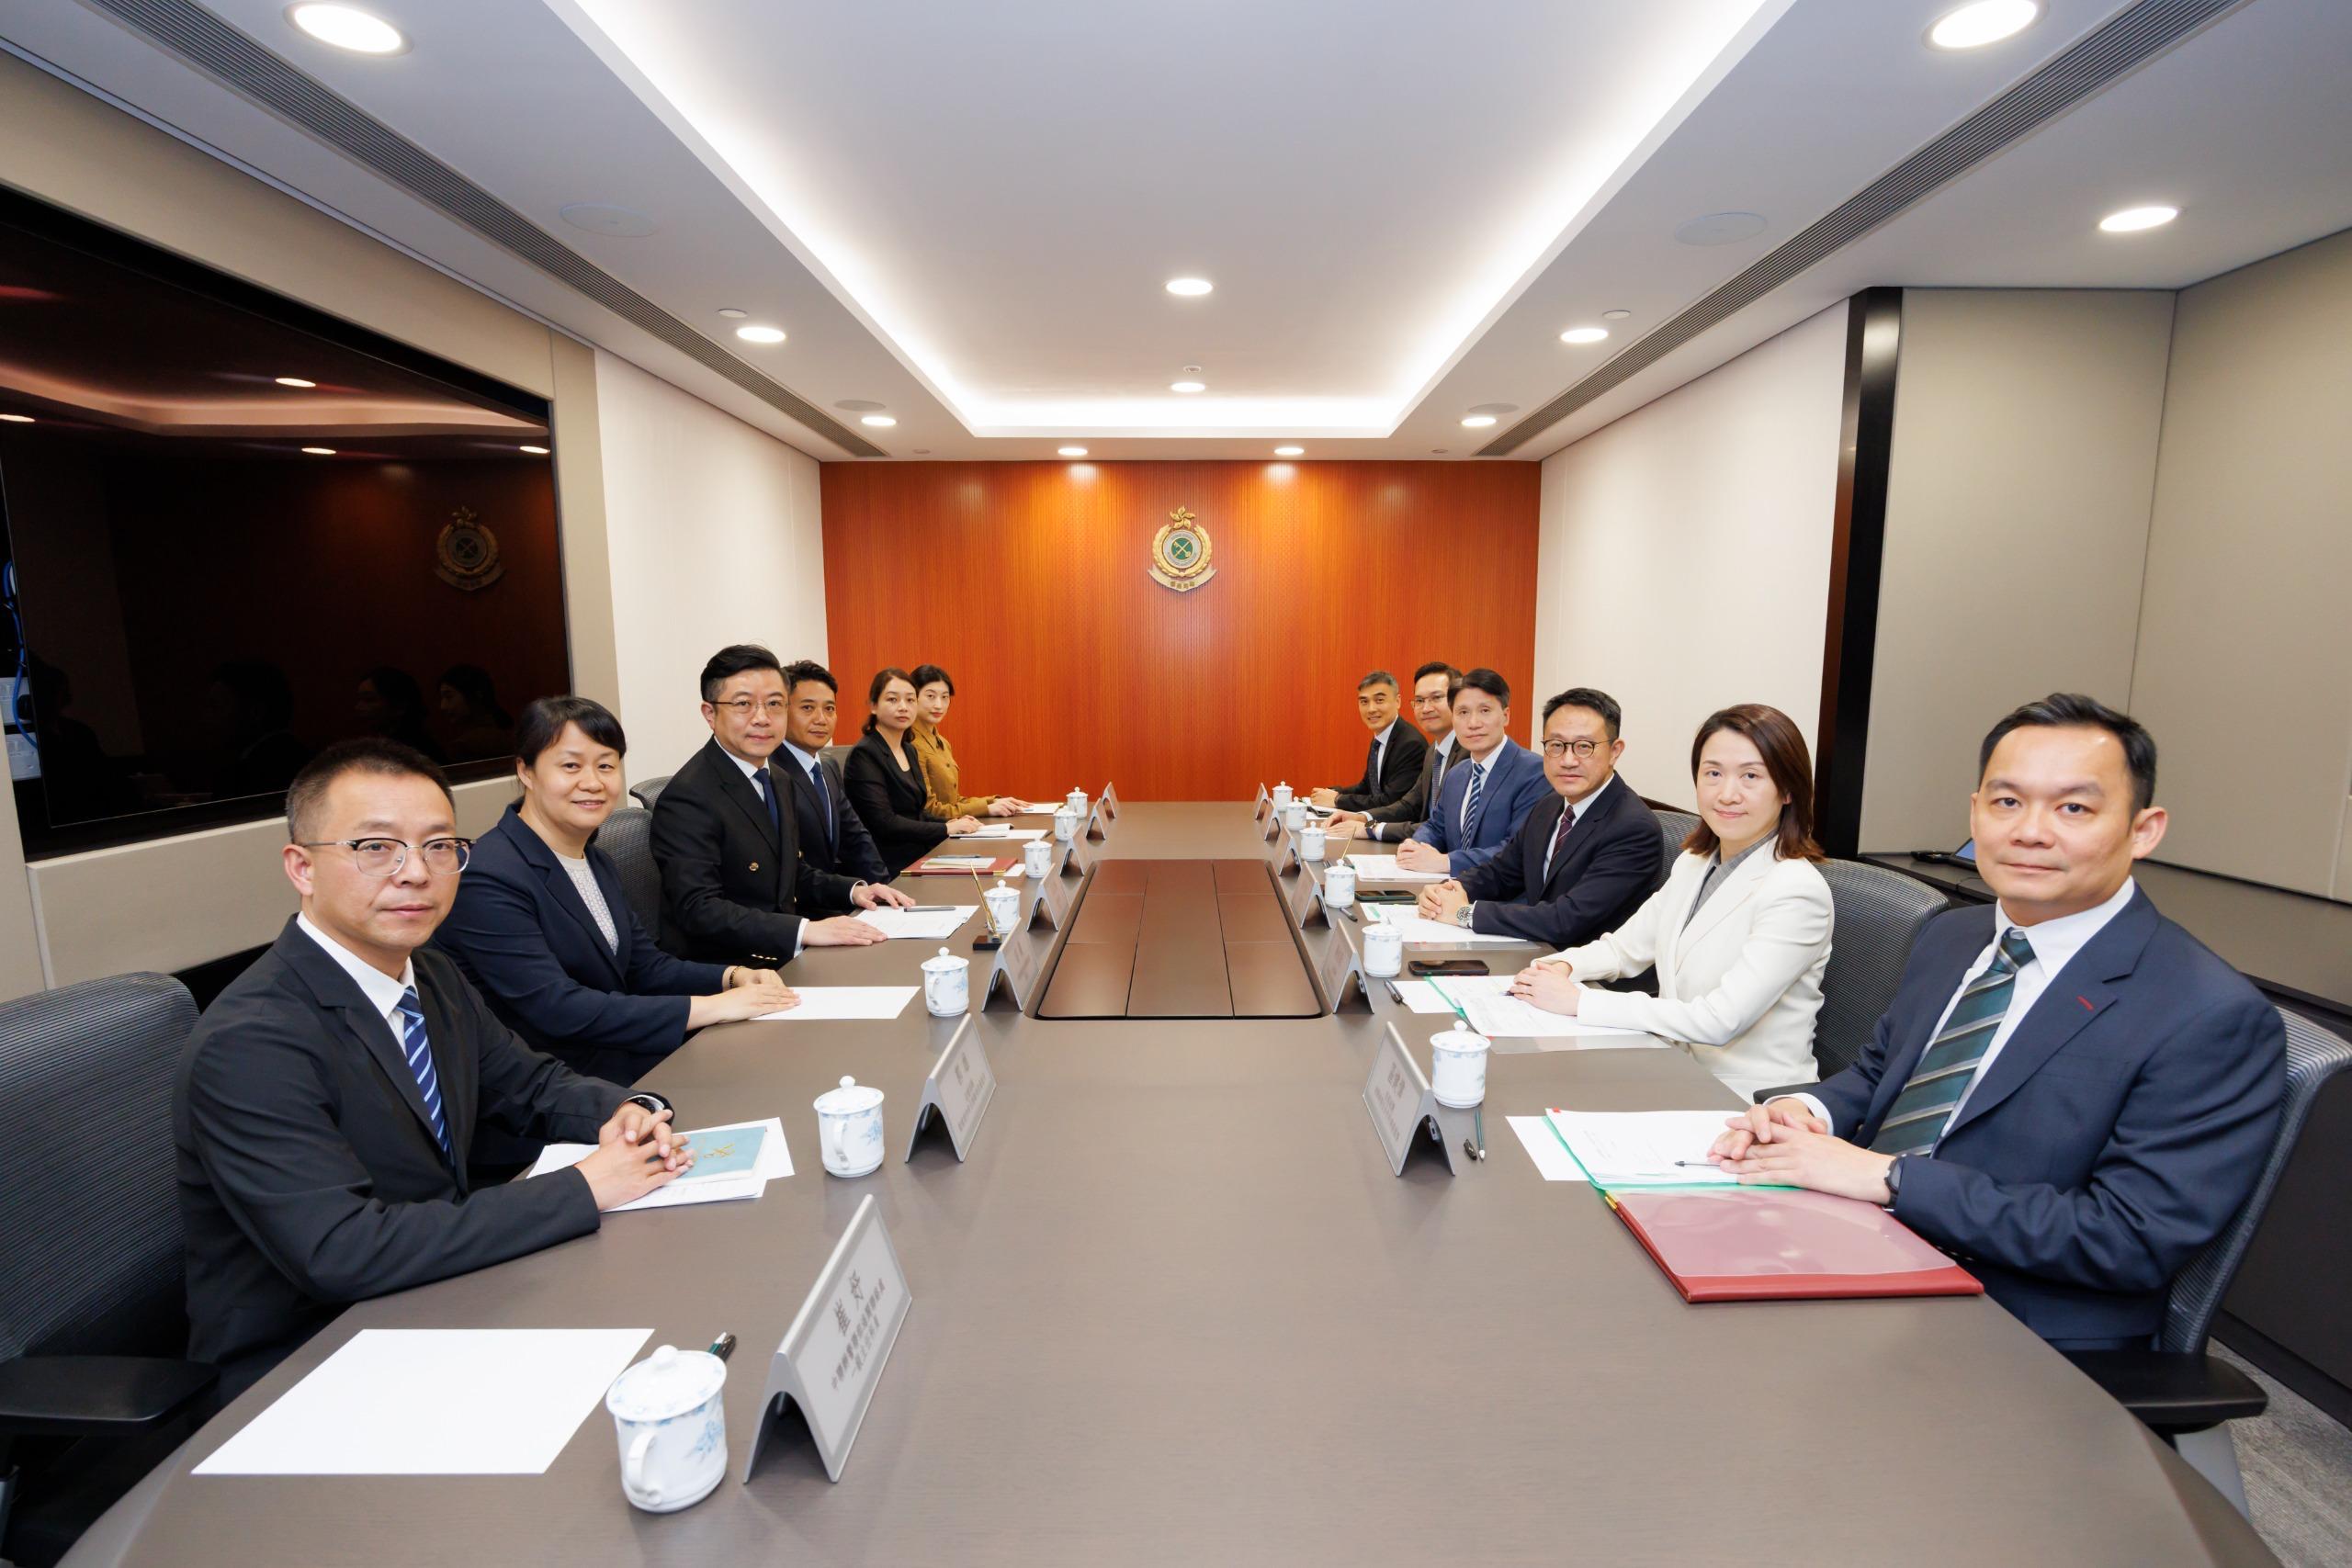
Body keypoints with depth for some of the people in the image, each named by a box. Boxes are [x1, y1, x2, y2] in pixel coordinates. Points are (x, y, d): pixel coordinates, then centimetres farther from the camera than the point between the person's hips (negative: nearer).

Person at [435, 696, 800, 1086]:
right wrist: (710, 1007, -25)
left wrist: (733, 976, -9)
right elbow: (559, 1010, -23)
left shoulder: (598, 863, 9)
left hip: (623, 1055, 7)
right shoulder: (485, 878, -17)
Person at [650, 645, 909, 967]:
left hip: (783, 959, 8)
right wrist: (805, 930, -34)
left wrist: (853, 889, 3)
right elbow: (698, 909, -26)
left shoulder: (779, 780, 10)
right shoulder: (687, 798, -17)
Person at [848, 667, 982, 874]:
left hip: (919, 858, 8)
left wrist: (951, 823, 3)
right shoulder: (864, 755, -11)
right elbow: (885, 823, -18)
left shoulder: (909, 750, 13)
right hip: (891, 870, -8)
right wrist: (947, 829, -11)